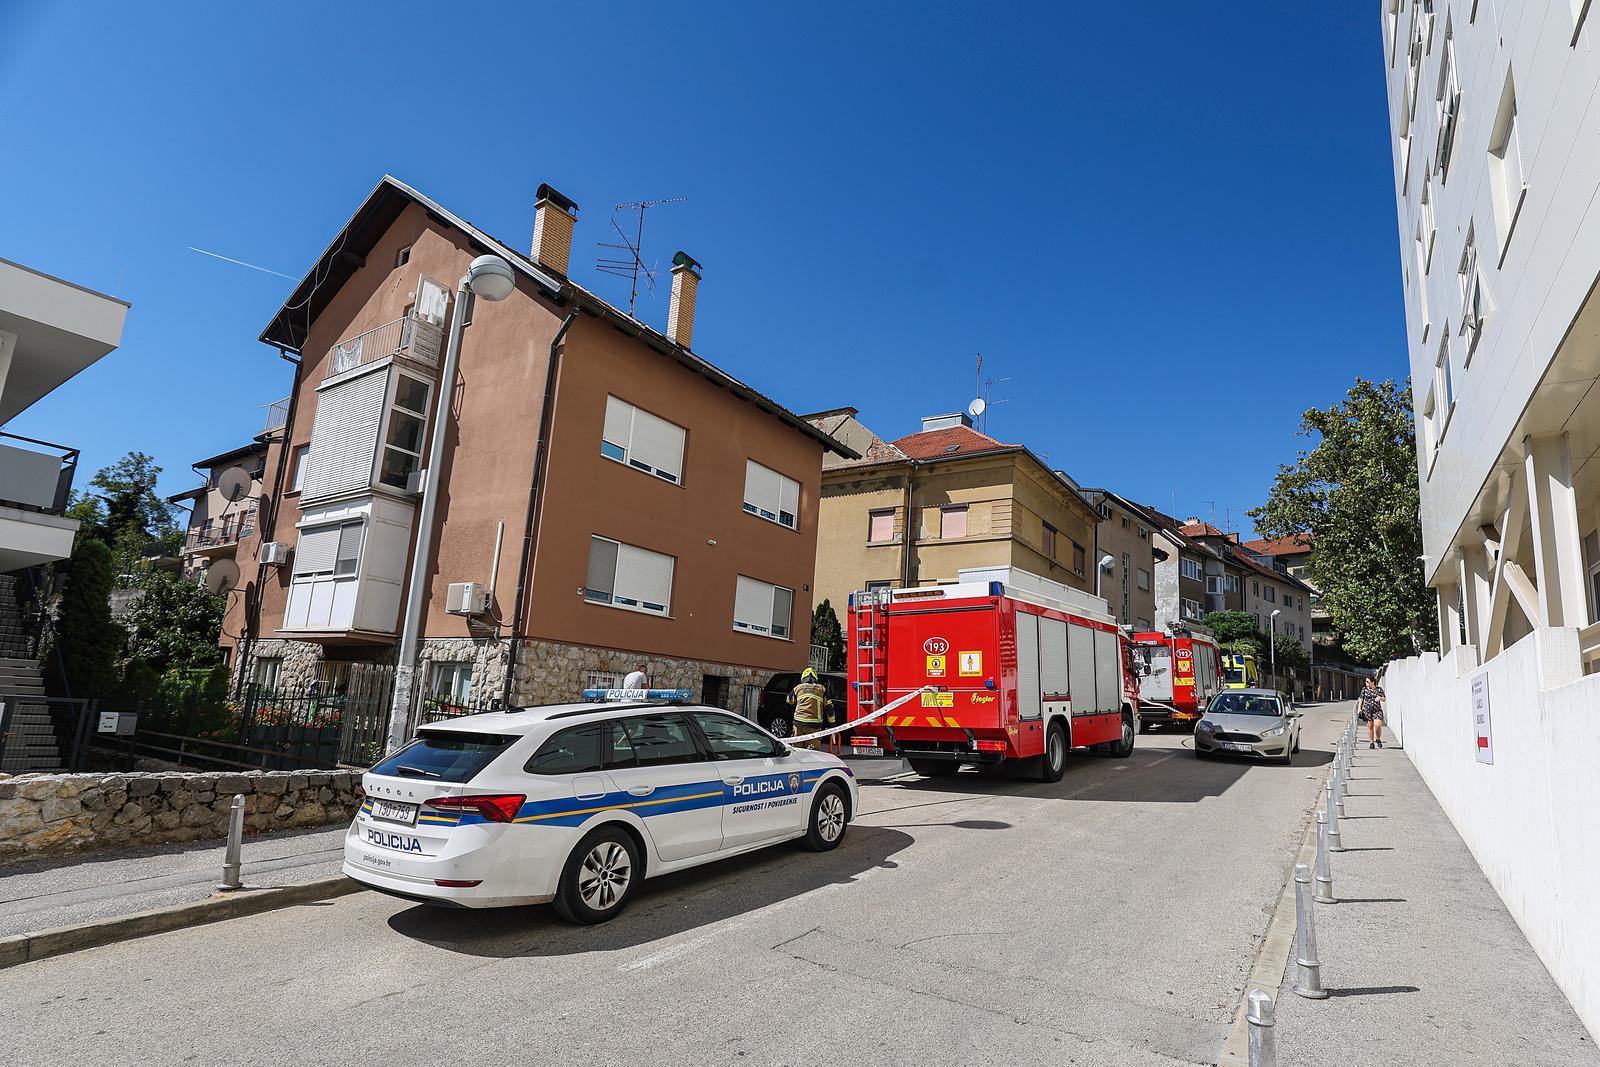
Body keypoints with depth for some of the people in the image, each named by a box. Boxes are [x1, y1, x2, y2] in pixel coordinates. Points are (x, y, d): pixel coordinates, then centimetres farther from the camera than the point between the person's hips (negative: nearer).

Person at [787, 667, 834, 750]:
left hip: (799, 722, 1)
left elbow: (789, 702, 27)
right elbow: (829, 707, 9)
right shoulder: (821, 689, 11)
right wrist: (831, 723, 14)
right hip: (814, 725, -1)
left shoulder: (798, 688, 13)